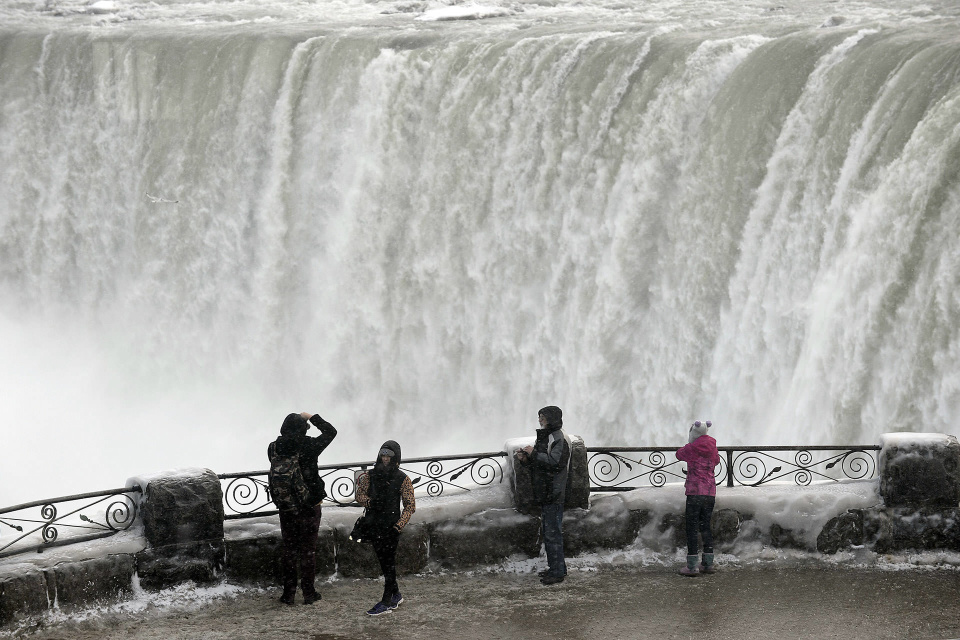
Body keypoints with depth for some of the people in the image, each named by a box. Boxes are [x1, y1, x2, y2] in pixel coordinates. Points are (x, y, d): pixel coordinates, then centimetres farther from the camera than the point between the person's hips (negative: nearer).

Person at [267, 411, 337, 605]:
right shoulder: (307, 446, -15)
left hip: (285, 507, 3)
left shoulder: (274, 448, -7)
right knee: (308, 550, 8)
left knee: (289, 549, 13)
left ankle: (288, 593, 14)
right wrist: (312, 418, 12)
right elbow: (330, 431, 0)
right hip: (309, 506, -3)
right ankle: (308, 592, 13)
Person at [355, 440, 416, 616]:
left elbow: (410, 506, -5)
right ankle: (395, 595, 28)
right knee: (383, 562, 14)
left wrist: (399, 525, -16)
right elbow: (360, 494, 10)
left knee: (389, 563, -4)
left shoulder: (402, 479, -7)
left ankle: (387, 602, -2)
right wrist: (369, 502, -13)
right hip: (374, 525, 5)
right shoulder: (371, 475, 6)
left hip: (391, 526, -5)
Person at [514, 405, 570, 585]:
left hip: (553, 494, -10)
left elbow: (554, 462, -26)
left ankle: (557, 572, -4)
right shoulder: (544, 437, 16)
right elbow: (539, 463, 22)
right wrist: (525, 459, 3)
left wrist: (534, 453, -19)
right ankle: (556, 568, 23)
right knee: (549, 531, 15)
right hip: (544, 493, 10)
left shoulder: (558, 439, -14)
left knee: (552, 533, -7)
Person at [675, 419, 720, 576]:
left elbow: (679, 454, 12)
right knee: (705, 527, 15)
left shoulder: (691, 448, -8)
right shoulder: (712, 447, 7)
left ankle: (692, 566, -6)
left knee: (692, 528, -3)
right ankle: (708, 564, 15)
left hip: (695, 492, -6)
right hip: (710, 493, 6)